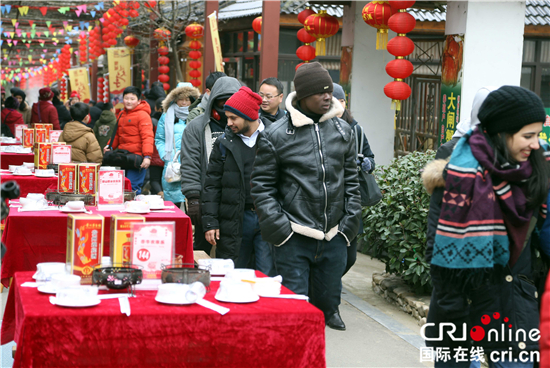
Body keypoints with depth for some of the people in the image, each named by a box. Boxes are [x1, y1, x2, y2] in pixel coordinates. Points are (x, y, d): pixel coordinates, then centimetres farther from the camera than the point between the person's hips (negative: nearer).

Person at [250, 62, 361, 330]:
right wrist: (279, 227, -11)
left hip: (334, 237, 4)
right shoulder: (277, 135, -4)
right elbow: (262, 185, -2)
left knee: (328, 297, 16)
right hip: (294, 238, -4)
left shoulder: (343, 131, 9)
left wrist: (350, 220, 5)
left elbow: (351, 180, 15)